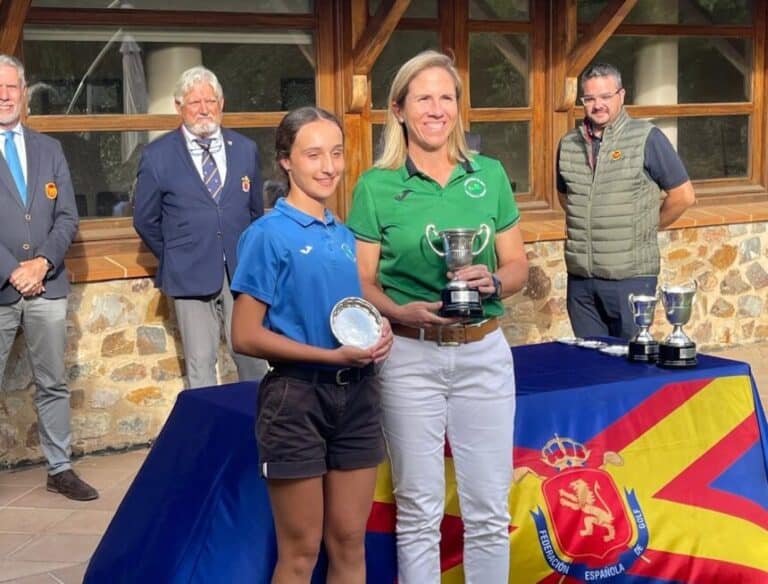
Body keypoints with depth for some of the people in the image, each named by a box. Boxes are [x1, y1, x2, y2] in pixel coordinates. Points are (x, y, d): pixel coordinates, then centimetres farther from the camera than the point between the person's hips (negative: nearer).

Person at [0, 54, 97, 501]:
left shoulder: (49, 149, 12)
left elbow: (68, 217, 8)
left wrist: (43, 262, -7)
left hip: (47, 285, 4)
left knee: (54, 385, 11)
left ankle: (61, 469, 20)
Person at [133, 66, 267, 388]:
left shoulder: (246, 149, 7)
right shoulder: (157, 156, -1)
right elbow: (146, 220, 6)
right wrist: (174, 258, 8)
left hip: (242, 272, 2)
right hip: (191, 275, -2)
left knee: (254, 361, 3)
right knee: (201, 365, 5)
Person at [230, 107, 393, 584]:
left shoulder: (347, 236, 9)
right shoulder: (269, 234, -9)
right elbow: (247, 336, -13)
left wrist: (380, 333, -1)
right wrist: (332, 356, -18)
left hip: (356, 393, 6)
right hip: (297, 396, -6)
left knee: (350, 544, 12)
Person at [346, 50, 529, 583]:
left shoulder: (490, 174, 5)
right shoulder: (376, 185, -2)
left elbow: (518, 267, 9)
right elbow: (361, 284, -2)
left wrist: (492, 283, -13)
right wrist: (401, 311, -21)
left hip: (484, 353, 2)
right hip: (410, 357, -2)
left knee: (489, 511, 8)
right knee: (419, 513, 7)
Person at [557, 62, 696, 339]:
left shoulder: (647, 138, -6)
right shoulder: (569, 144, 8)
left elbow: (683, 195, -3)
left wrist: (647, 228, 3)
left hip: (631, 277, -4)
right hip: (579, 276, 5)